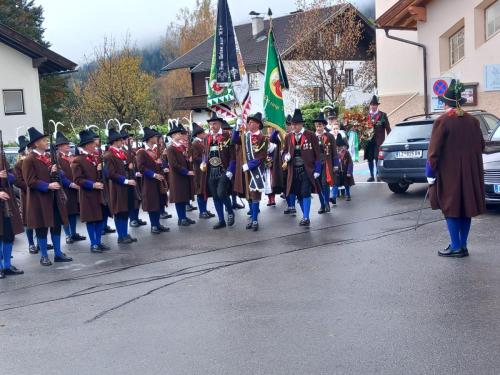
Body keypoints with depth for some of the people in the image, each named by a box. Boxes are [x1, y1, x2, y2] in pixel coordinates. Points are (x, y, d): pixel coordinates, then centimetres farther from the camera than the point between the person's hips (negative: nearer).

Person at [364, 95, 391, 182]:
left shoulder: (383, 115, 3)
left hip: (379, 141, -3)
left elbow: (388, 128, 3)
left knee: (377, 158, -8)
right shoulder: (367, 115, 9)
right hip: (369, 140, 3)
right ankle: (372, 176, 14)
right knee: (370, 158, 6)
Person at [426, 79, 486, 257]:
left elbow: (434, 150, -13)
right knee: (466, 208, 12)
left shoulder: (442, 121, -12)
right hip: (470, 172, 5)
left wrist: (431, 173, -6)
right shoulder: (473, 121, 4)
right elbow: (481, 146, 10)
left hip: (449, 172, -5)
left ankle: (456, 247, 4)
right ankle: (463, 246, 18)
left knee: (451, 208, 3)